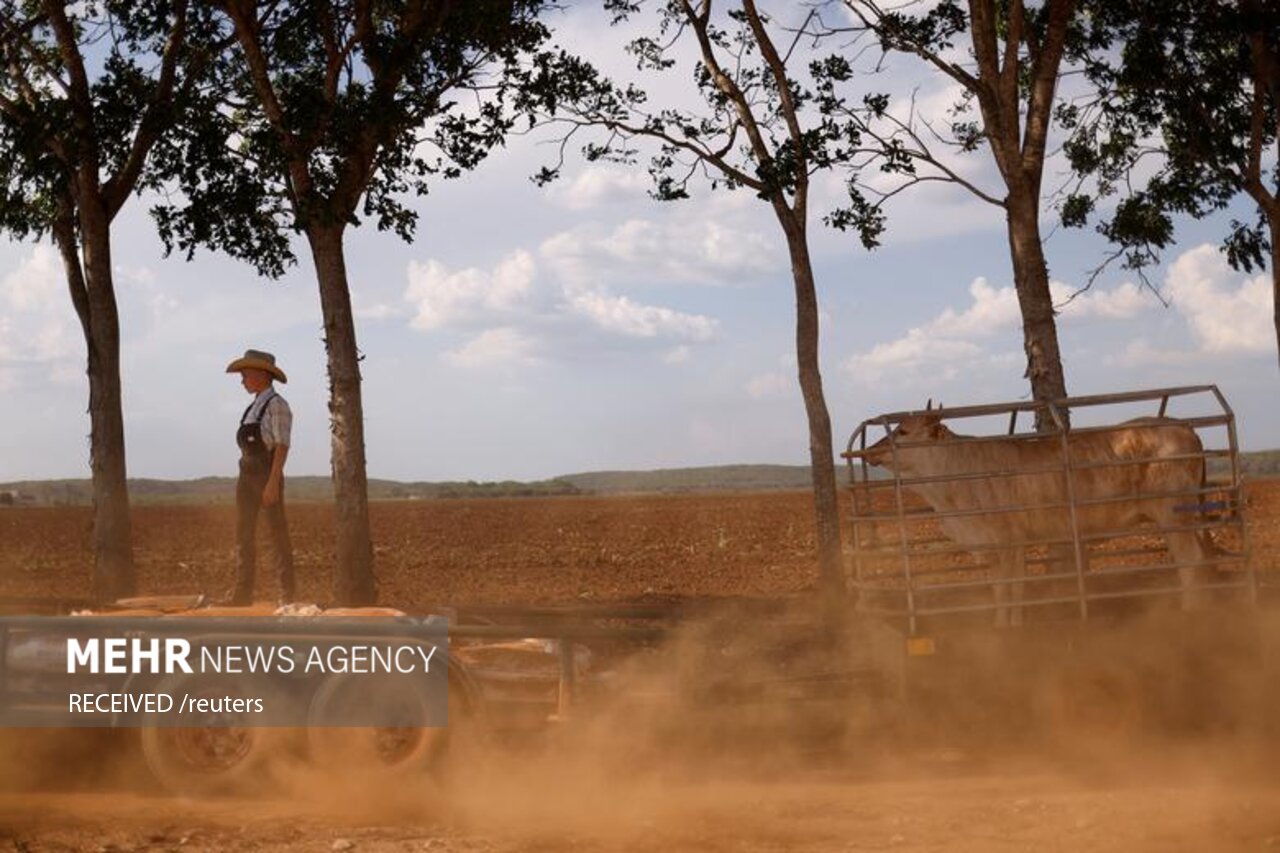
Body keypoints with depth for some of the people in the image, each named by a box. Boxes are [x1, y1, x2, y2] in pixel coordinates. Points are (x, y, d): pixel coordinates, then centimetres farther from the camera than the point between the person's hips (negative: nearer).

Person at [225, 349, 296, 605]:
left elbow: (282, 446, -16)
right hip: (247, 476, 9)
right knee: (244, 535, 7)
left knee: (278, 535, -4)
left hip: (267, 475, -8)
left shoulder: (276, 405, -9)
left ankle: (287, 594, 0)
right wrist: (246, 478, 13)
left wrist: (273, 483, -22)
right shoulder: (254, 407, 16)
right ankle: (243, 592, 11)